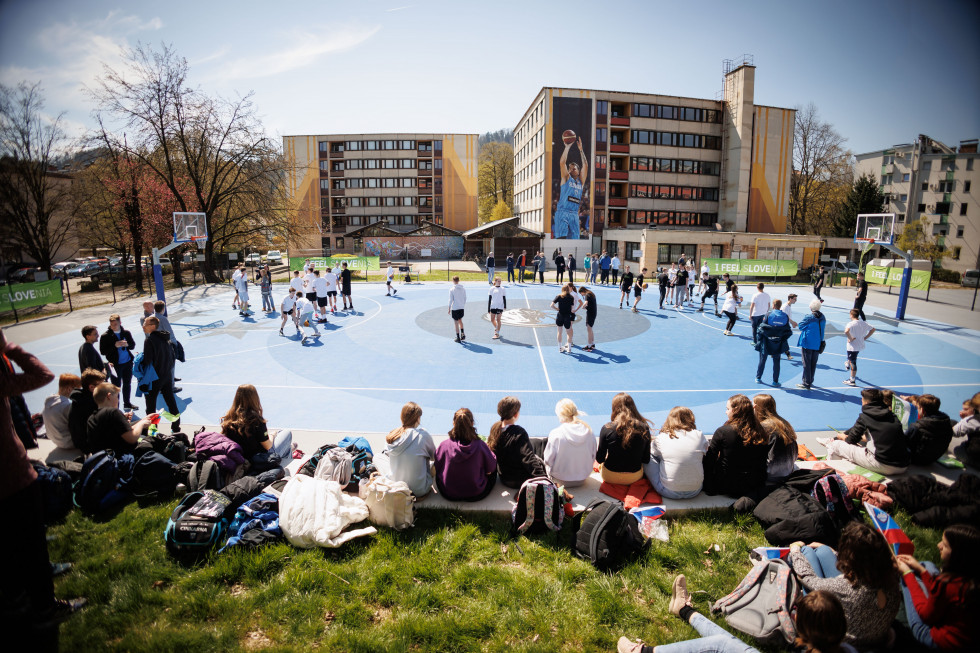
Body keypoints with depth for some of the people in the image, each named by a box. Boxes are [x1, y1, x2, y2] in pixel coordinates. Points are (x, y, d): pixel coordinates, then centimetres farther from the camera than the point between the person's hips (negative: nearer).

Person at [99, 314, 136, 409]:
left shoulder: (126, 333, 3)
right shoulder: (105, 336, -8)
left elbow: (133, 345, 8)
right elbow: (103, 351, -11)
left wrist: (127, 344, -13)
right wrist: (115, 345, -23)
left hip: (128, 363, 4)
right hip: (115, 365, -4)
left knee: (127, 384, 17)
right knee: (116, 386, 2)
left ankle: (127, 403, 33)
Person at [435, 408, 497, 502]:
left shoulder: (444, 445, -21)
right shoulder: (480, 445, -23)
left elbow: (437, 468, -3)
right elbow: (490, 469, -6)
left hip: (448, 495, 1)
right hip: (476, 495, -1)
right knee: (494, 466, 23)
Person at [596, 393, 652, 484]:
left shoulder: (607, 428, -19)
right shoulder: (644, 428, -14)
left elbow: (600, 459, -9)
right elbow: (646, 460, -4)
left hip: (610, 477, -2)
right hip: (635, 478, 2)